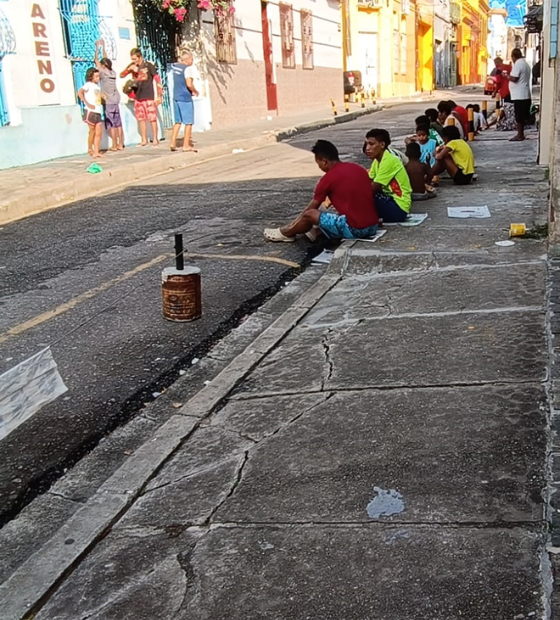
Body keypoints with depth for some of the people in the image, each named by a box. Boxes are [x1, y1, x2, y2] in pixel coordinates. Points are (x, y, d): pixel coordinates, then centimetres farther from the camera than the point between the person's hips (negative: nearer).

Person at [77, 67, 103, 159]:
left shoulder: (97, 86, 17)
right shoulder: (88, 84, -5)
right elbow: (80, 93, -18)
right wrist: (87, 104, -19)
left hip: (97, 112, 7)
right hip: (90, 112, -7)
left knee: (99, 132, 3)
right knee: (92, 131, 0)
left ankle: (96, 152, 5)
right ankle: (90, 149, 15)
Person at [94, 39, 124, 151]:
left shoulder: (103, 73, -10)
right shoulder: (113, 73, 6)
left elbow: (96, 60, -3)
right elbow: (106, 60, 19)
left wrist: (98, 47, 6)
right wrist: (103, 47, 25)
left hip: (108, 102, -6)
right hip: (115, 101, 6)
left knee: (111, 125, -5)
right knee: (118, 124, 7)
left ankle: (115, 146, -4)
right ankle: (120, 144, 10)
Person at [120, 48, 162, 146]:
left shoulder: (148, 65, -7)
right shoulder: (132, 66, 7)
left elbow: (157, 79, -6)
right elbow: (122, 75, 10)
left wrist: (159, 95, -9)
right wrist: (129, 69, -11)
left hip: (149, 96, -5)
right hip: (138, 97, 5)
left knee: (152, 118, -2)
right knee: (141, 119, 8)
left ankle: (155, 138, 6)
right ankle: (144, 139, 15)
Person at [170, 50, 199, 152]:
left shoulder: (174, 66, 9)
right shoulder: (187, 68, -13)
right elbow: (189, 84, -20)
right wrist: (195, 91, -4)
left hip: (176, 97, 7)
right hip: (185, 98, -7)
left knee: (178, 121, 16)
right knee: (188, 122, 3)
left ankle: (173, 143, 13)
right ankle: (186, 145, 5)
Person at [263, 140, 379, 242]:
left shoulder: (328, 178, -5)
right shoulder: (359, 169, 13)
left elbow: (310, 208, 6)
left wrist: (291, 226, 22)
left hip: (354, 229, -7)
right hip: (373, 227, 7)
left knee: (309, 215, 9)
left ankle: (285, 233, 30)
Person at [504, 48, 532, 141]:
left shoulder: (518, 64, -13)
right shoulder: (525, 63, 17)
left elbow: (514, 78, -22)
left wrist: (506, 75, -5)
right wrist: (509, 75, 21)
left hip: (519, 95, -9)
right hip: (525, 95, 9)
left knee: (519, 116, -4)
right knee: (522, 116, 13)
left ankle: (520, 135, -1)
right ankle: (521, 134, 18)